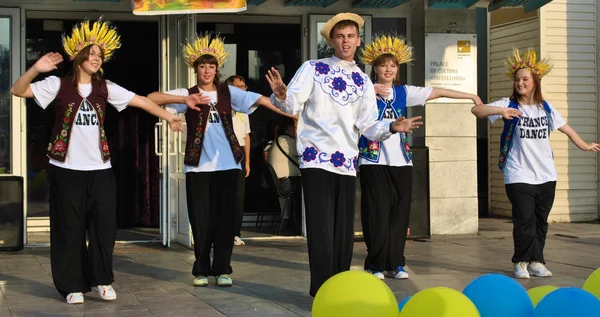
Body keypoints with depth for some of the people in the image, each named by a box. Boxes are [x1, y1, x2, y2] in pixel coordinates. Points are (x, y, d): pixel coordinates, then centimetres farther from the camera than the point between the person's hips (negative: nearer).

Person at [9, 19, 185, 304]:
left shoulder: (105, 88, 6)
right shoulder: (58, 84, -3)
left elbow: (141, 101, 5)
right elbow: (17, 91, -10)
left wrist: (169, 117, -1)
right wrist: (35, 69, -26)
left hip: (99, 169, 3)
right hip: (67, 169, -3)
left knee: (104, 225, 4)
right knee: (69, 228, 3)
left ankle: (102, 280, 19)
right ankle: (72, 285, 14)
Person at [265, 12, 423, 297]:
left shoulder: (363, 82, 13)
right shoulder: (312, 69, 2)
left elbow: (367, 125, 6)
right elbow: (293, 105, -8)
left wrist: (391, 127, -12)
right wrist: (281, 95, -30)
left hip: (347, 163, 4)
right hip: (316, 159, -4)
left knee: (344, 230, 8)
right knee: (321, 229, -6)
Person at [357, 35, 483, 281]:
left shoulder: (404, 92, 12)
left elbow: (437, 92, 12)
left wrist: (470, 96, 13)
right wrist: (369, 90, -32)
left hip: (401, 161, 4)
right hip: (373, 161, -4)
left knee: (399, 214, 4)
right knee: (377, 214, -4)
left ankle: (395, 263, 13)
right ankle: (376, 265, 4)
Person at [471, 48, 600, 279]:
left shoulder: (545, 108, 8)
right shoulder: (509, 105, -3)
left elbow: (567, 129, 19)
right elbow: (476, 110, -15)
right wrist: (500, 111, -30)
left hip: (546, 175, 4)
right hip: (519, 176, -4)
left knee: (540, 221, 7)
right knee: (525, 221, -7)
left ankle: (536, 262, 16)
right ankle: (522, 262, 5)